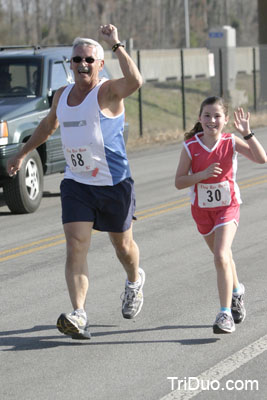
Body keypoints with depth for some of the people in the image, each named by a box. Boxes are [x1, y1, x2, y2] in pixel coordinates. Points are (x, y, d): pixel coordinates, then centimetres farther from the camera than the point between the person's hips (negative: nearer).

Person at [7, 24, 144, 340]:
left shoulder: (108, 92, -13)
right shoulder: (62, 96, 6)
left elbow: (135, 82, -37)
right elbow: (48, 125, 27)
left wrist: (116, 45, -36)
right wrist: (22, 154, 33)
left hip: (114, 185, -4)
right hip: (76, 185, 4)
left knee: (122, 245, 15)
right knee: (75, 248, -13)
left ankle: (134, 281, 49)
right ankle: (78, 316, -20)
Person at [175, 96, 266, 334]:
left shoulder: (231, 142, -12)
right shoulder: (190, 147, -11)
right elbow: (179, 182, -11)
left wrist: (247, 133, -32)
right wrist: (202, 175, -26)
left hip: (228, 206, -3)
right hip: (202, 209, 3)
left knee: (221, 256, -20)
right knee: (222, 256, 21)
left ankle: (226, 314, -19)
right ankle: (237, 292, 50)